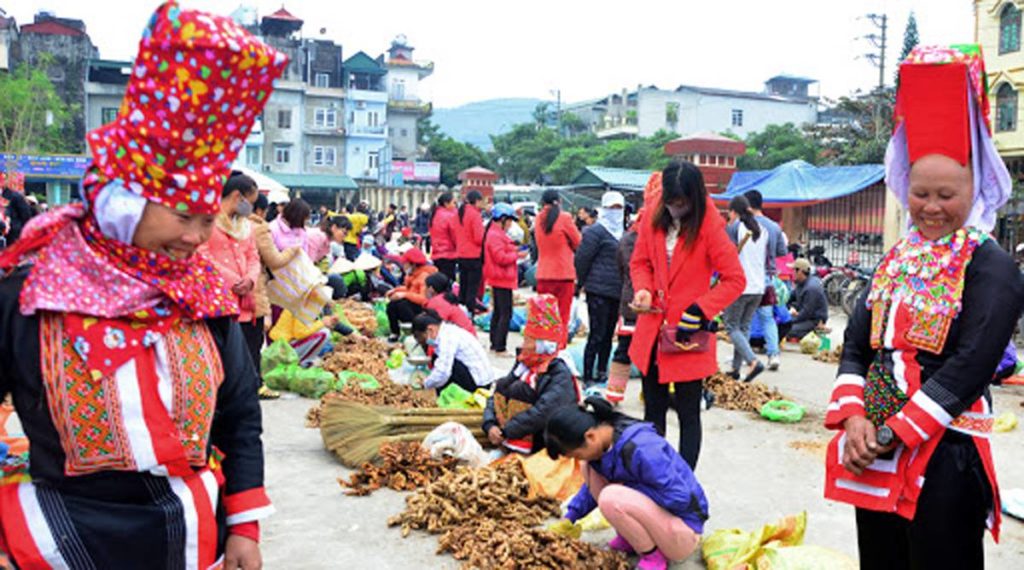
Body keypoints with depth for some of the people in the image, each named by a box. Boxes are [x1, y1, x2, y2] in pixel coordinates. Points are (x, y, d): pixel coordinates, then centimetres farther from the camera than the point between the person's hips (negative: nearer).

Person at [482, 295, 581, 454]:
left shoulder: (560, 376, -8)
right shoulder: (523, 364, 14)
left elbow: (542, 413, -21)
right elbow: (496, 397, 9)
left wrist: (505, 432, -19)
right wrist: (490, 425, -9)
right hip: (503, 441, 6)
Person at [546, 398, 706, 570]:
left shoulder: (640, 449, -31)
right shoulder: (605, 441, -4)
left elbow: (679, 498, -29)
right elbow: (592, 483, 14)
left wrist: (628, 488, -20)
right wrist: (569, 519, 9)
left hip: (683, 531, -8)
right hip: (654, 511, 9)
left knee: (611, 498, -31)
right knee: (591, 468, -1)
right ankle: (629, 540, 8)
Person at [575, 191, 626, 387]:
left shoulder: (622, 231, 15)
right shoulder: (596, 231, -9)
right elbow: (582, 259, -9)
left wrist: (625, 286, 15)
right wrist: (583, 283, -1)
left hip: (616, 292, 7)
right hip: (598, 291, -7)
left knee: (608, 334, 13)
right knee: (597, 335, -7)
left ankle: (602, 374, 23)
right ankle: (587, 378, 0)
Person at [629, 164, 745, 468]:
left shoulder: (709, 226, -13)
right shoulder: (654, 217, -1)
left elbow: (735, 280, -10)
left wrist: (699, 311, -19)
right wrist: (643, 289, -9)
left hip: (688, 335, -5)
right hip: (652, 330, 5)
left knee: (688, 414, 6)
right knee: (653, 410, 15)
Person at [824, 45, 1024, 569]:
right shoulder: (896, 260, 11)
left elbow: (970, 367, -17)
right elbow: (856, 344, 7)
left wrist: (893, 434, -17)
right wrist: (854, 418, -9)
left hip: (943, 453, -6)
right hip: (872, 451, 6)